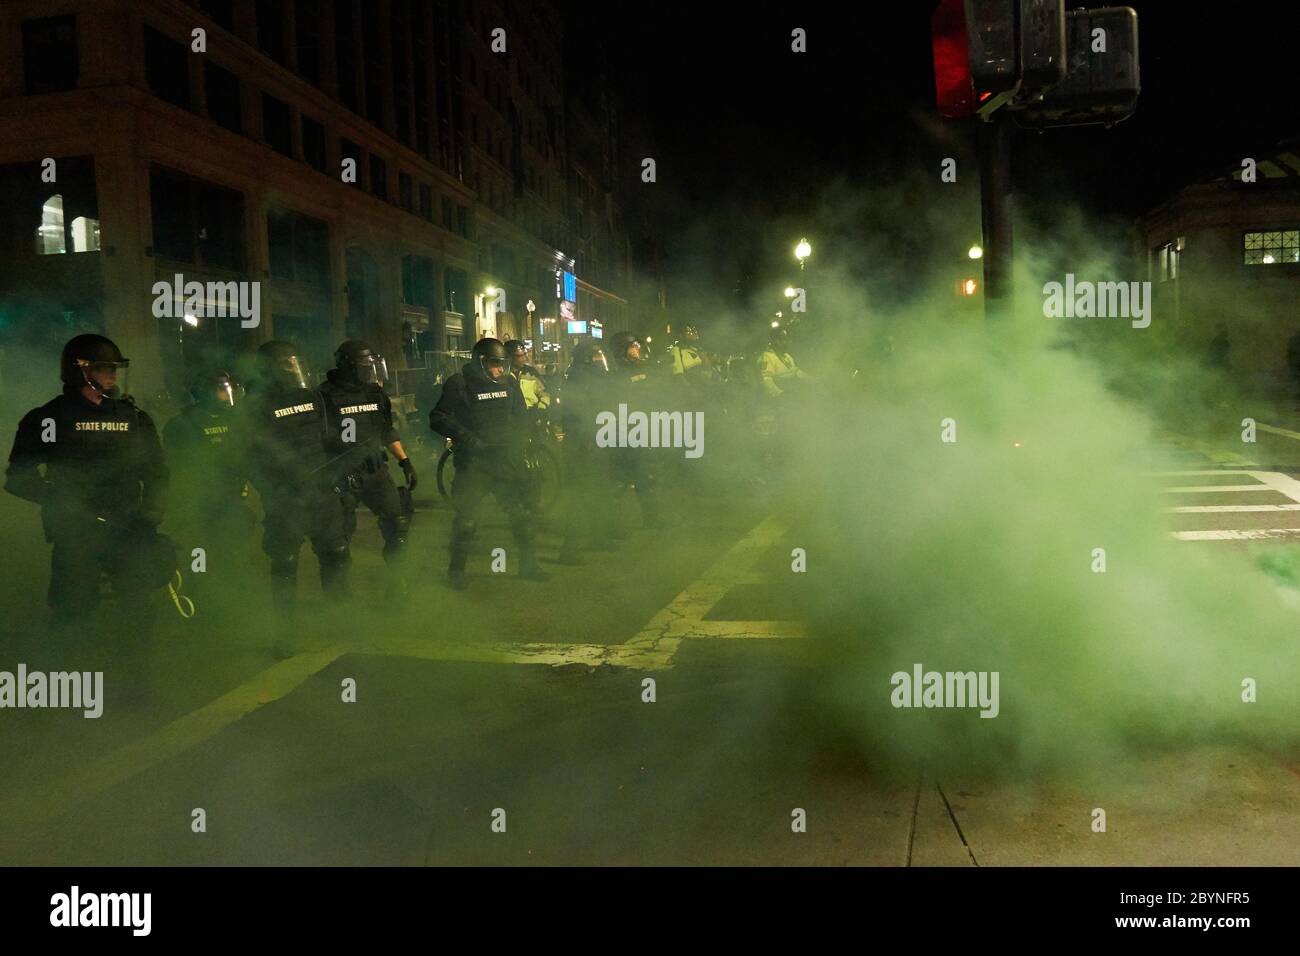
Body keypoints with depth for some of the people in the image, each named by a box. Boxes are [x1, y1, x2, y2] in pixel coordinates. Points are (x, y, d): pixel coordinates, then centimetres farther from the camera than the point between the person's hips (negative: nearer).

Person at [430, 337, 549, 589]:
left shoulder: (509, 383, 8)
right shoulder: (459, 385, -7)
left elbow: (521, 418, 21)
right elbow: (438, 419, -10)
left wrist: (519, 443, 8)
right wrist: (467, 437, -20)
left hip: (507, 461, 4)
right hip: (474, 462, -4)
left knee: (519, 513, 8)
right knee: (466, 517, 0)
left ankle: (528, 564, 21)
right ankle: (456, 569, 15)